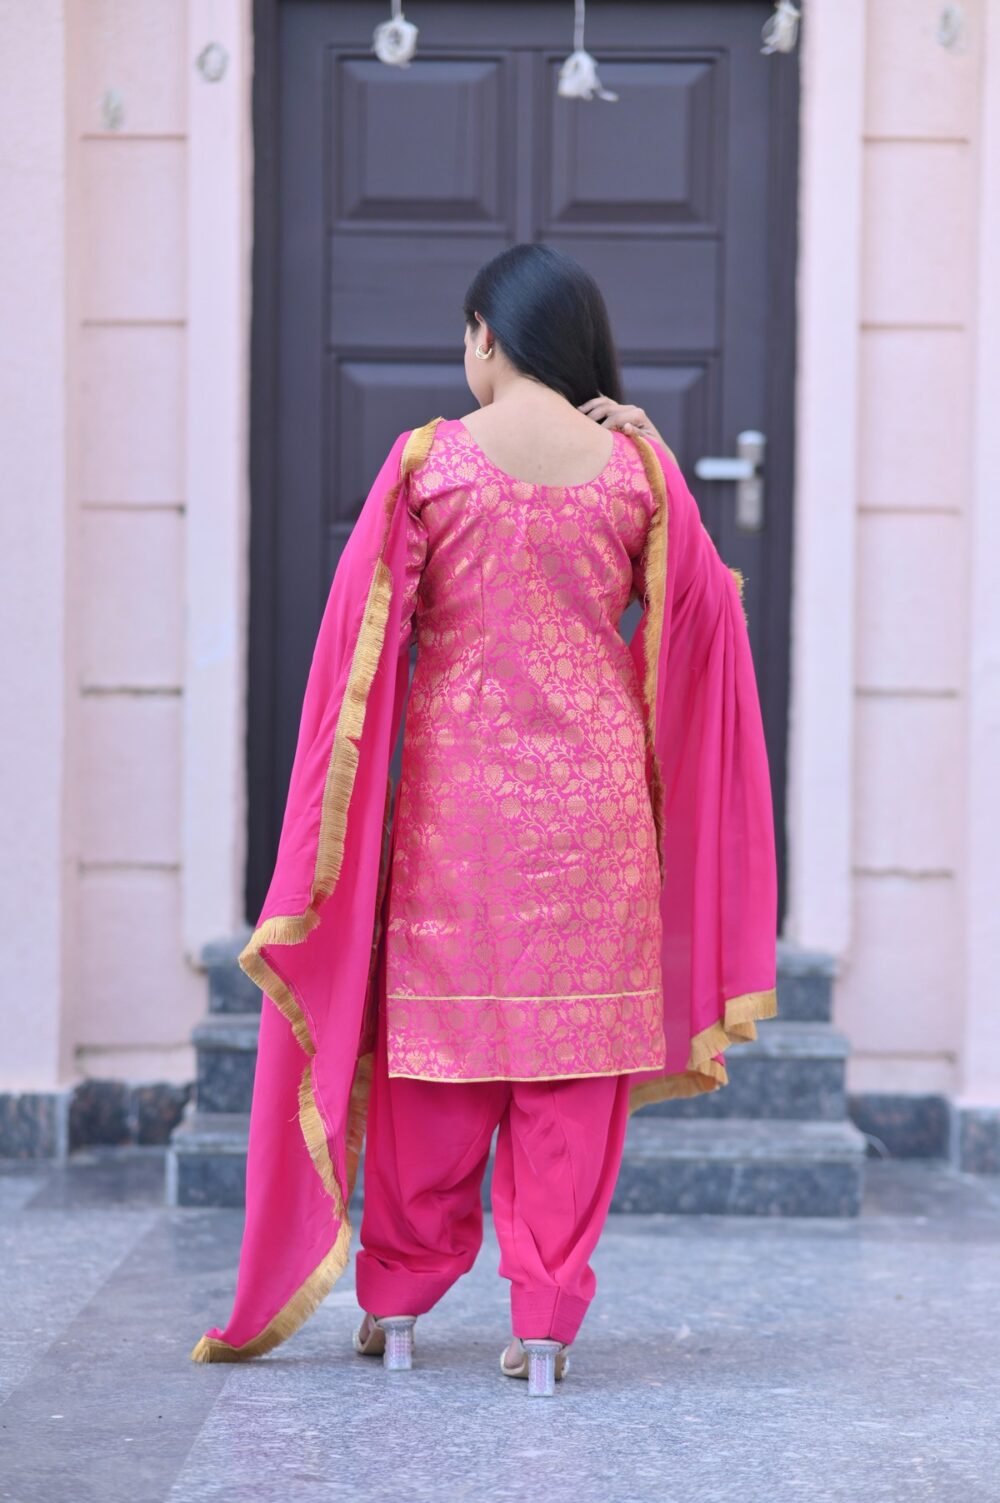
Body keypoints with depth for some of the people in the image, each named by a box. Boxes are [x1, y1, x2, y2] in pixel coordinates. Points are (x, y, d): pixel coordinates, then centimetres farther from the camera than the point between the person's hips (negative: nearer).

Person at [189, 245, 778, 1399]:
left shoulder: (428, 460, -6)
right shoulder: (638, 466, -1)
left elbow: (363, 632, -4)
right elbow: (704, 613, 11)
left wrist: (345, 821, 5)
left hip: (455, 791, -1)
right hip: (596, 794, 1)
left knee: (437, 1041, 11)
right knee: (577, 1055, 6)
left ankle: (399, 1302, 20)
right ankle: (546, 1320, 6)